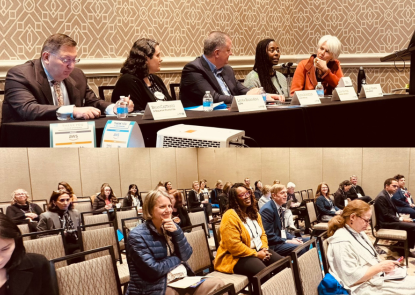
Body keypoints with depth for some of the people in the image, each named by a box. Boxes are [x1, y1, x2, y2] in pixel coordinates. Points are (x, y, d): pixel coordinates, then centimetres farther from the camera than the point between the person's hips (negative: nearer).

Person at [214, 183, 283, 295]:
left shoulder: (254, 212, 12)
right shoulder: (230, 217, -16)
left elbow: (262, 233, 19)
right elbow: (233, 246, -22)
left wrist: (264, 248, -3)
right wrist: (256, 254, -17)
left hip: (259, 251, 9)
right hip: (237, 257, -8)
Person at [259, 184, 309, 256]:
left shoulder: (280, 208, 12)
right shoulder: (267, 210, -18)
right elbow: (269, 236, -21)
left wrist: (293, 238, 2)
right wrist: (288, 241, -18)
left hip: (282, 239, 10)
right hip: (272, 245, -10)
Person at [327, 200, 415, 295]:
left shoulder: (359, 233, 10)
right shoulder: (342, 242, -20)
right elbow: (352, 277, -23)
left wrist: (384, 267, 1)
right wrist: (380, 267, -19)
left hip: (378, 278, 9)